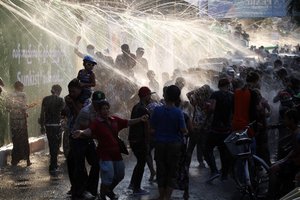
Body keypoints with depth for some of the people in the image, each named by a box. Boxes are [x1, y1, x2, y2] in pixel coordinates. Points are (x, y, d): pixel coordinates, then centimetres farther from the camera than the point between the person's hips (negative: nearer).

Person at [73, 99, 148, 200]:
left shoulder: (115, 120, 1)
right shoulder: (96, 122, -17)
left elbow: (128, 122, 12)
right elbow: (89, 130, -35)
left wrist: (140, 119, 8)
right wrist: (82, 132, -56)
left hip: (116, 153, 7)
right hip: (105, 154, -7)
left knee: (120, 175, 18)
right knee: (108, 177, -11)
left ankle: (109, 190, 44)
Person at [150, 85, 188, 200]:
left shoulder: (157, 110, -9)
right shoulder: (178, 112, -13)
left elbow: (152, 127, -1)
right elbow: (183, 130, -12)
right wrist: (186, 131, 10)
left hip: (160, 144, 1)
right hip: (174, 144, -1)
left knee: (161, 171, 12)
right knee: (172, 172, 9)